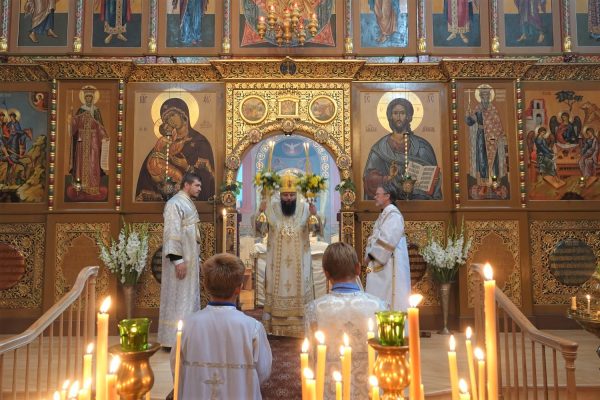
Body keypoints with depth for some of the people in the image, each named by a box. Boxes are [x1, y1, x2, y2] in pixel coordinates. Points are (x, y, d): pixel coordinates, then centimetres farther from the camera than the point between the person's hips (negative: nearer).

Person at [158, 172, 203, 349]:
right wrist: (177, 259, -24)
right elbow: (172, 233, -20)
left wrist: (197, 258, 17)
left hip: (190, 259, 9)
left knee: (189, 297, 13)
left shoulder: (188, 203, 15)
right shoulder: (174, 203, -13)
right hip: (180, 259, -9)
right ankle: (174, 339, 5)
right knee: (178, 298, -3)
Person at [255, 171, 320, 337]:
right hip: (277, 262, 0)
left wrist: (315, 215, -26)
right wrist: (260, 212, -20)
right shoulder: (271, 206, -6)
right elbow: (260, 230, -4)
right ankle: (275, 327, 21)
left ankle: (300, 327, 22)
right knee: (276, 291, 8)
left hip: (299, 261, 0)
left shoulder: (305, 207, -8)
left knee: (300, 291, 9)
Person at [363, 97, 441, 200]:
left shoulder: (422, 146, 7)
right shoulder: (380, 147, 5)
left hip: (417, 197, 2)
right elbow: (369, 178, -2)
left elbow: (432, 176, 11)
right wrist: (388, 178, -18)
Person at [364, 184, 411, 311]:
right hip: (381, 264, 9)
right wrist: (369, 256, 6)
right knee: (381, 301, 10)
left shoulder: (393, 214, -13)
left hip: (389, 266, -9)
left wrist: (371, 256, -14)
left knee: (389, 301, -5)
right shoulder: (384, 214, 17)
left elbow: (388, 240, -21)